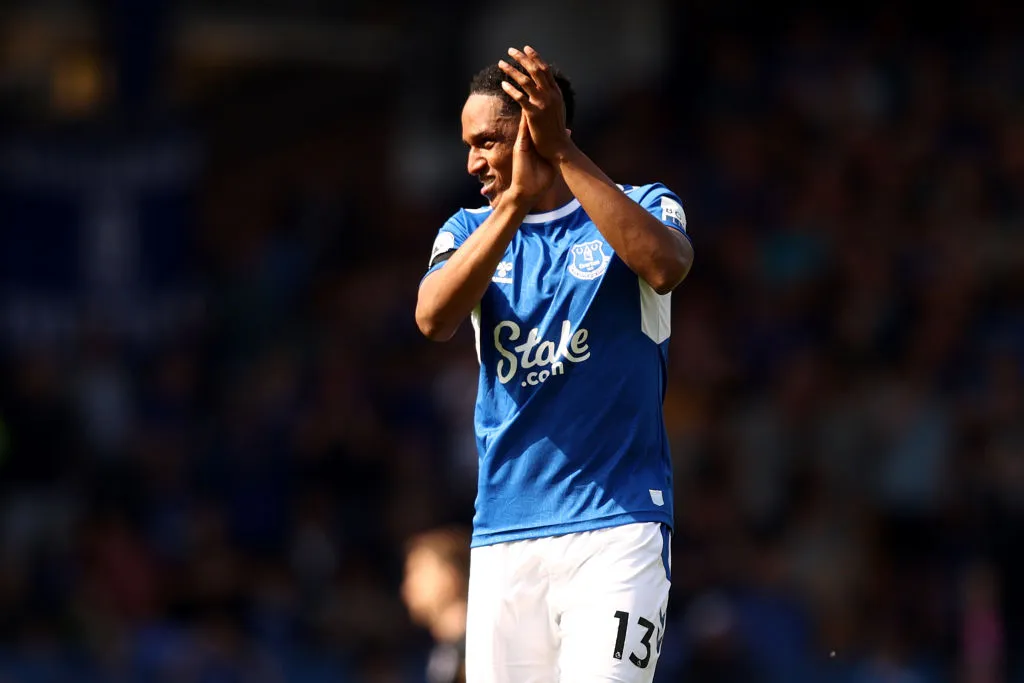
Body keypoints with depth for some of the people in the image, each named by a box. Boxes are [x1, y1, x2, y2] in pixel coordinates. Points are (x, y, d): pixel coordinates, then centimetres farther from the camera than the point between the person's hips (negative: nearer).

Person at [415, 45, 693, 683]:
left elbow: (665, 267, -22)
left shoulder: (641, 206, 3)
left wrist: (562, 155, -24)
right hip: (503, 541, 4)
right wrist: (517, 198, -18)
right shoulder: (472, 229, 13)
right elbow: (434, 318, -9)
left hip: (616, 528, -4)